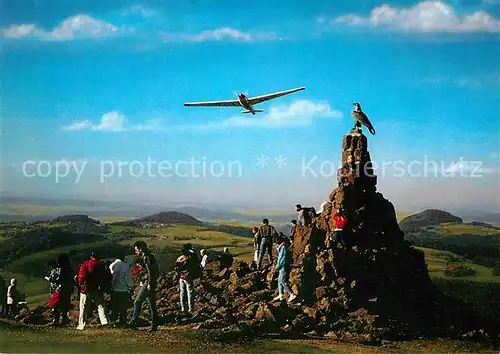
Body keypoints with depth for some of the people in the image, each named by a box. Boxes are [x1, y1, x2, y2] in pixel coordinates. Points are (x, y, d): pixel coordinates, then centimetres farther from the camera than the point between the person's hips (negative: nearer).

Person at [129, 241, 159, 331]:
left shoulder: (146, 257, -12)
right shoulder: (148, 256, 19)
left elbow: (150, 271, -20)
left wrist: (149, 283, -20)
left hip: (148, 283, -10)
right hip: (149, 284, 10)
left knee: (137, 302, -5)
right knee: (151, 304, 8)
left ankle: (133, 322, -2)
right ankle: (154, 325, 9)